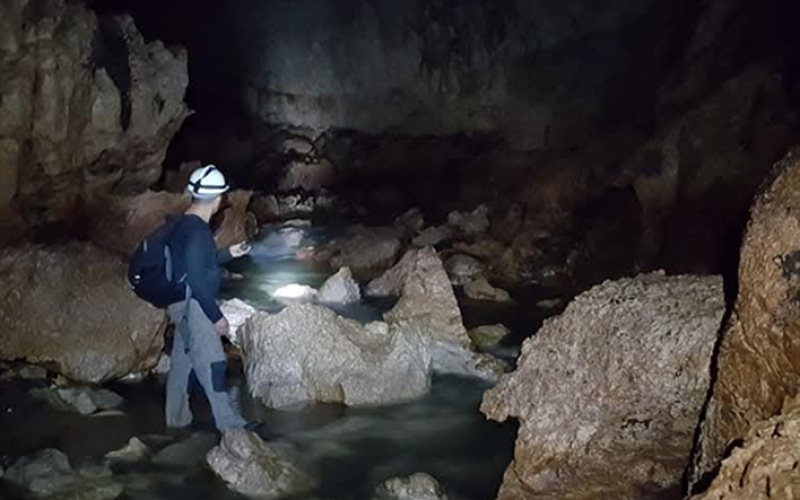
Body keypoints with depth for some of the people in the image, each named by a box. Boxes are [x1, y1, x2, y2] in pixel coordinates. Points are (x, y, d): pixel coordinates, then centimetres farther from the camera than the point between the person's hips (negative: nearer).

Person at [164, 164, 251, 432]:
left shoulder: (185, 223, 9)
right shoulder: (197, 231, -22)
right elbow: (196, 279, -24)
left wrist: (228, 253, 29)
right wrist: (216, 316, -20)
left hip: (185, 304, 10)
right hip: (194, 304, -10)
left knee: (183, 362, 16)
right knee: (212, 364, -5)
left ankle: (177, 418, 26)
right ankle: (229, 422, 1)